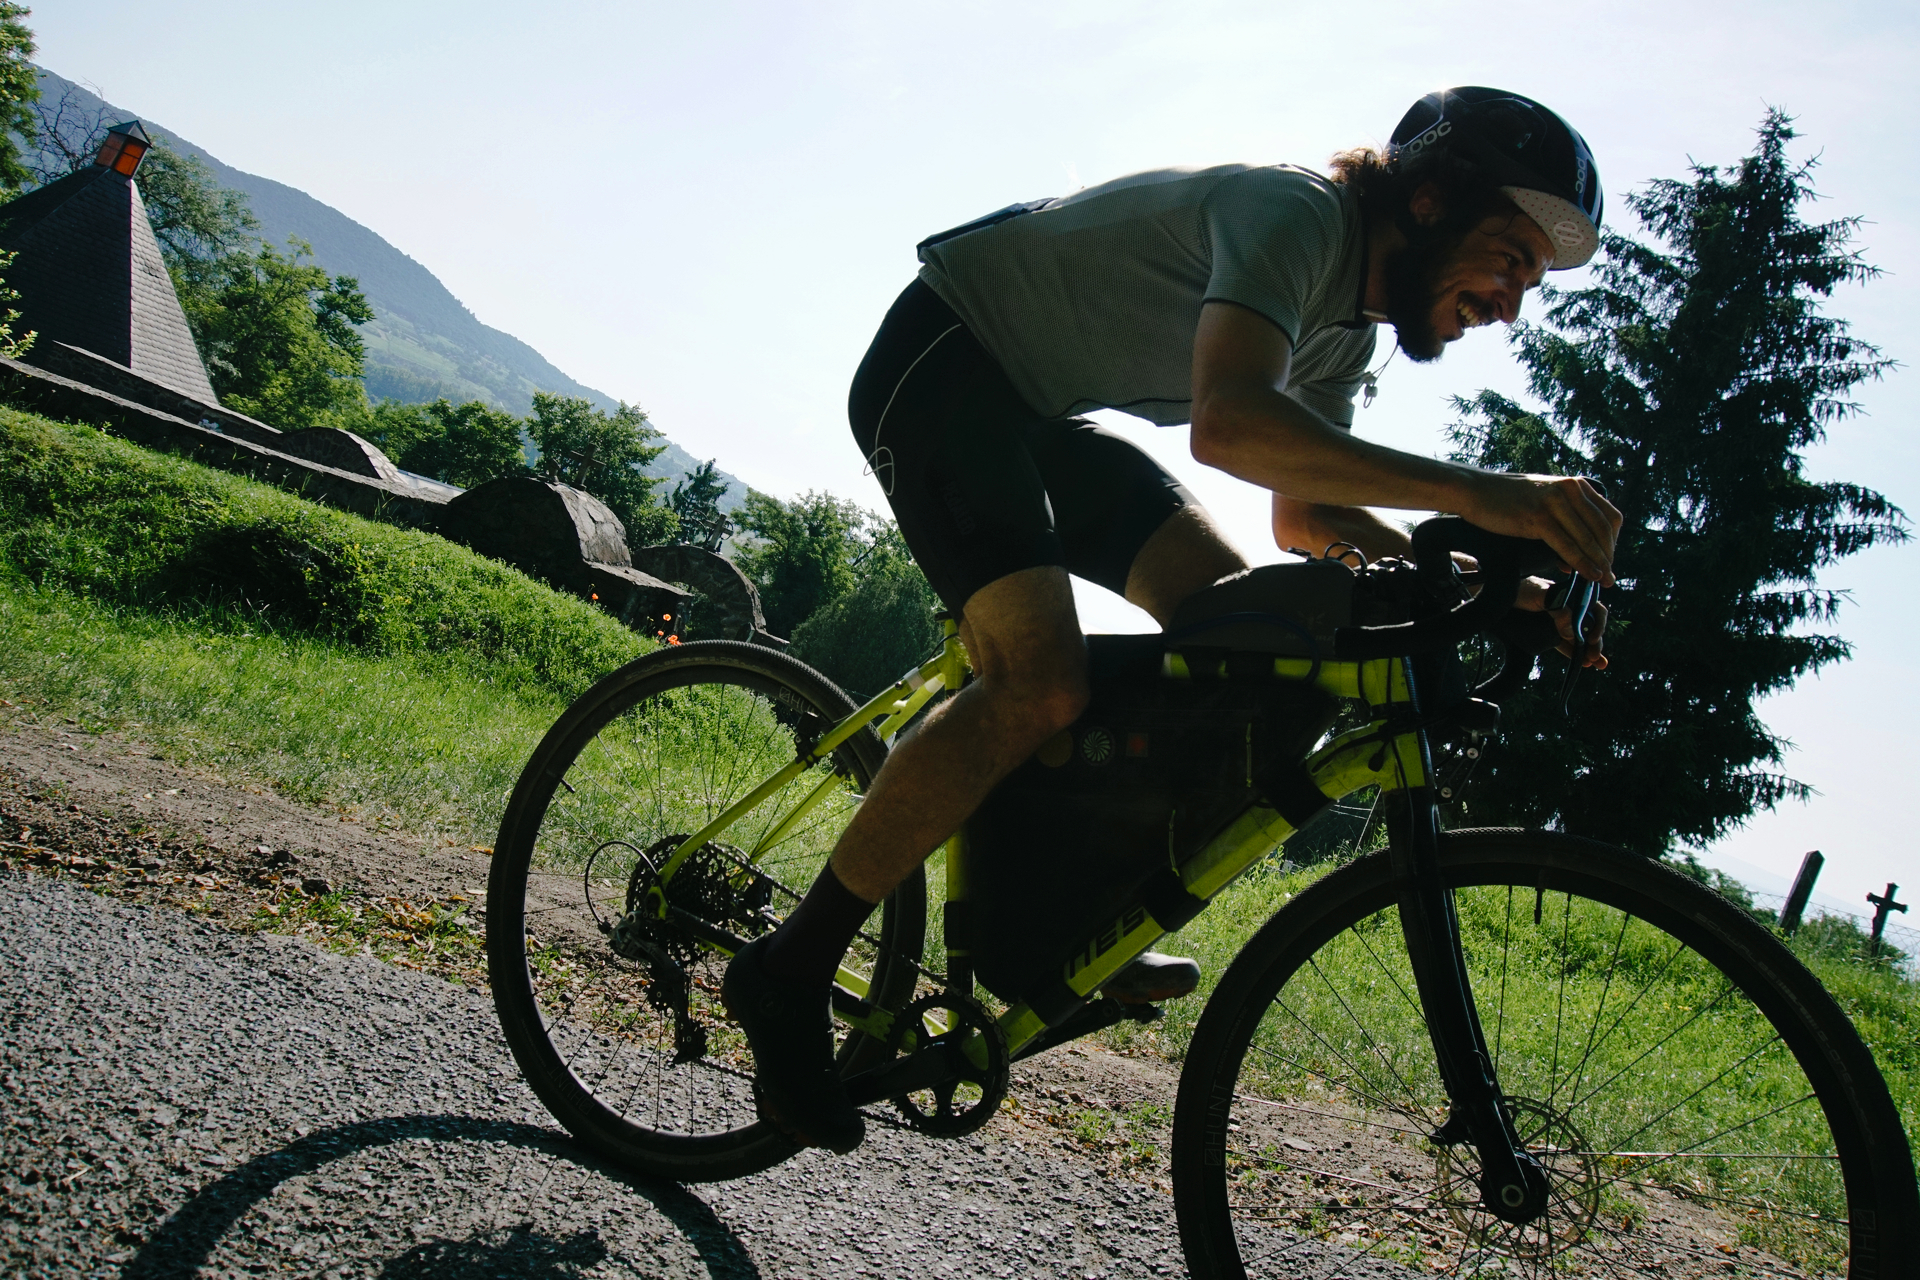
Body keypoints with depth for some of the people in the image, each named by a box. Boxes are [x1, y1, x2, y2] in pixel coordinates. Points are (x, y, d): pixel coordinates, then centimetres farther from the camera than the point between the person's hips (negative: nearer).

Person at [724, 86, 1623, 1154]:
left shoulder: (1349, 327, 5)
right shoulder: (1294, 212, -24)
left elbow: (1309, 515, 9)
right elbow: (1231, 422, -42)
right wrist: (1478, 493, -47)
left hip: (1043, 413, 10)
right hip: (940, 367, -9)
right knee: (1042, 684, -26)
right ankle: (790, 970, -13)